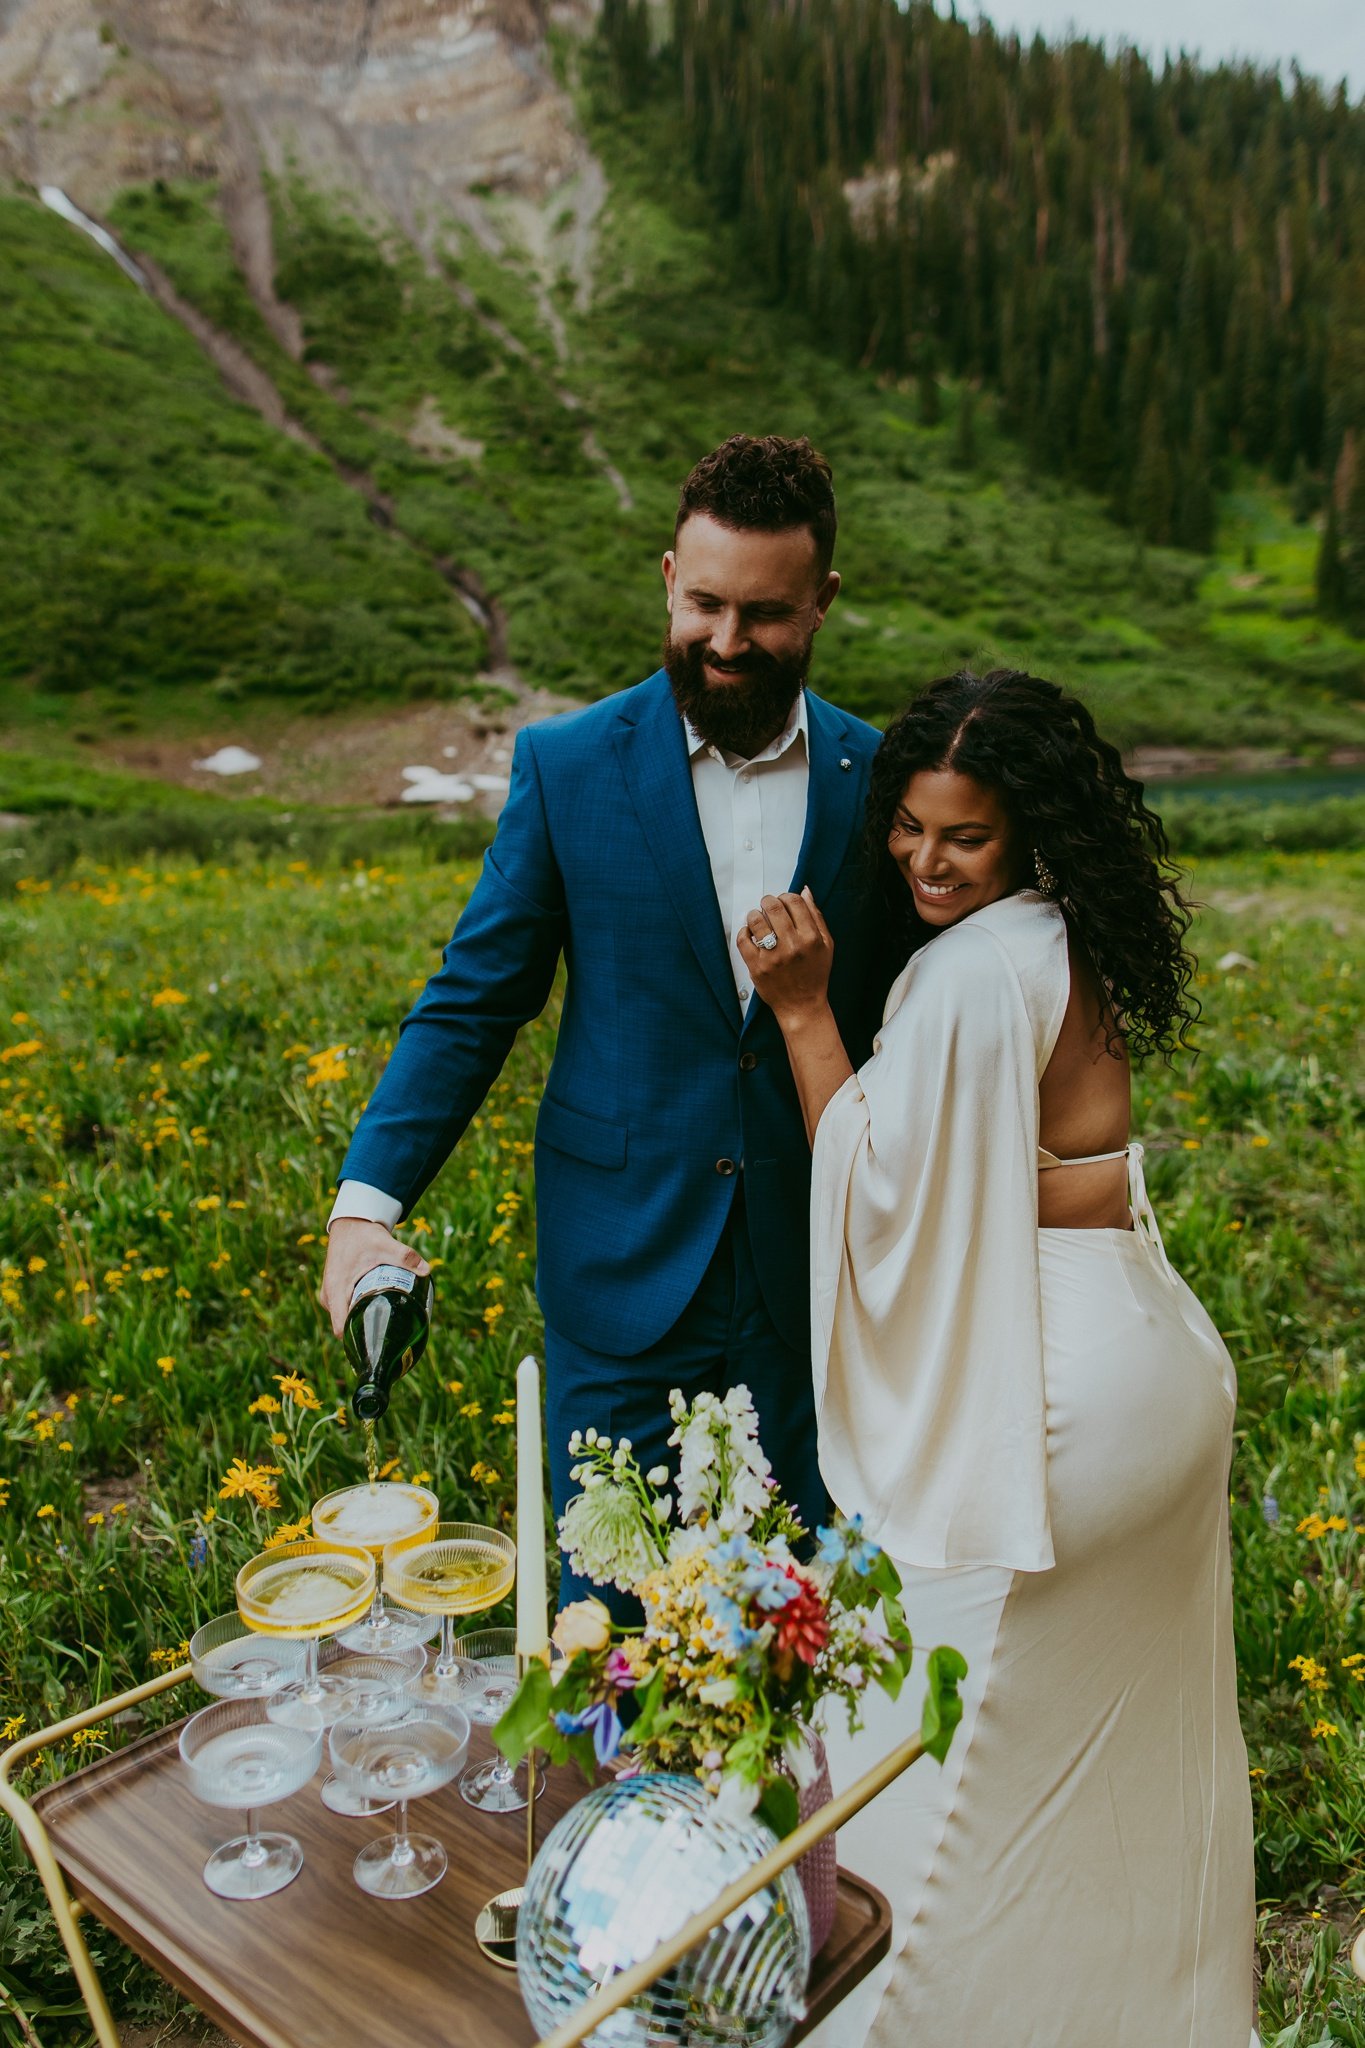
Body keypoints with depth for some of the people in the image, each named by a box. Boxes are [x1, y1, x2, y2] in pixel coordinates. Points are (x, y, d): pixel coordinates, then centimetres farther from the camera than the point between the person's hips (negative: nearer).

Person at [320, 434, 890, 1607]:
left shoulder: (879, 783, -2)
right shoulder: (567, 766, -4)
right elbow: (475, 999, -3)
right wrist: (367, 1202, -13)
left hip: (812, 1285, 1)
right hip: (623, 1278, -1)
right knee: (608, 1612, 10)